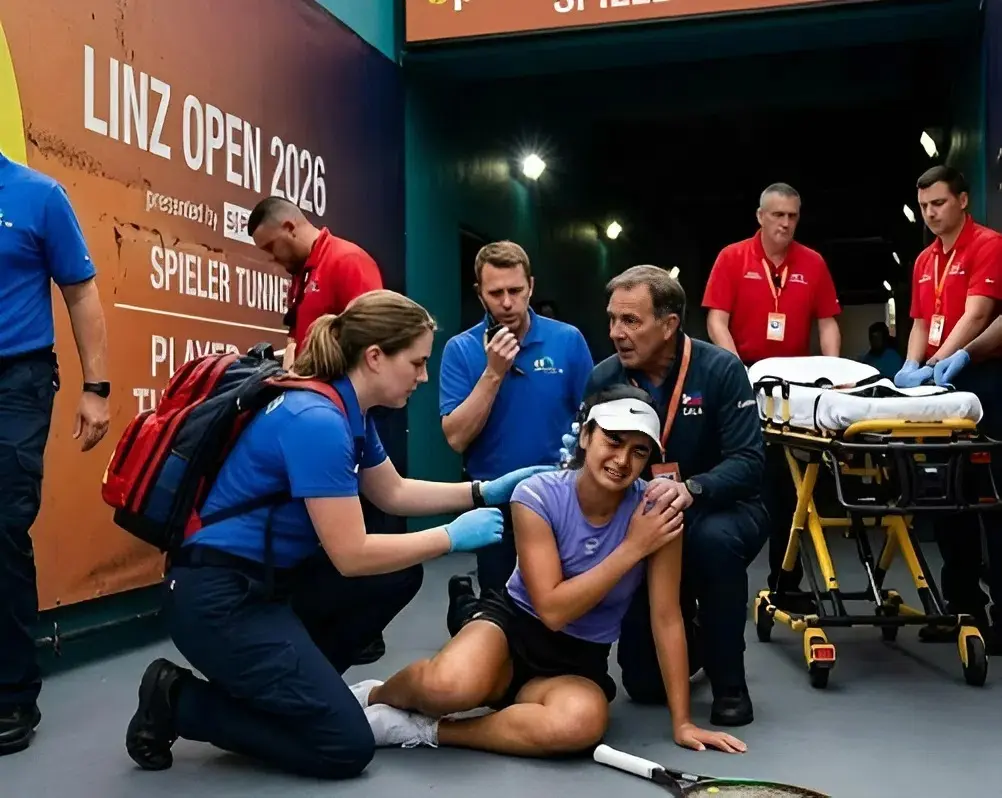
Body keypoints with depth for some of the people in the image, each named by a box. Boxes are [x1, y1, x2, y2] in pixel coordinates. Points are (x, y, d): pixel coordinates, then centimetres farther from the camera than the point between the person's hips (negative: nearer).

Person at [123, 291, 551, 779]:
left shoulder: (349, 411, 5)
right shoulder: (316, 421, -24)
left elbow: (394, 494, 19)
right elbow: (352, 556, -23)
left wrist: (485, 492, 10)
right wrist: (453, 537, -13)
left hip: (270, 580, 10)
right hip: (218, 598, -10)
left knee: (400, 575, 8)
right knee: (345, 748, -8)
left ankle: (293, 683, 14)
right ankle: (177, 701, 3)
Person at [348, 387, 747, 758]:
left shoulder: (656, 511, -14)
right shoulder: (537, 495, -17)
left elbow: (667, 618, -9)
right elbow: (552, 610, -22)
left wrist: (682, 722, -7)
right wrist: (633, 548, -24)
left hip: (579, 662, 2)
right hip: (514, 623, -1)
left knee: (582, 721, -37)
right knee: (452, 685, -37)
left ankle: (426, 730, -15)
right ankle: (375, 695, 1)